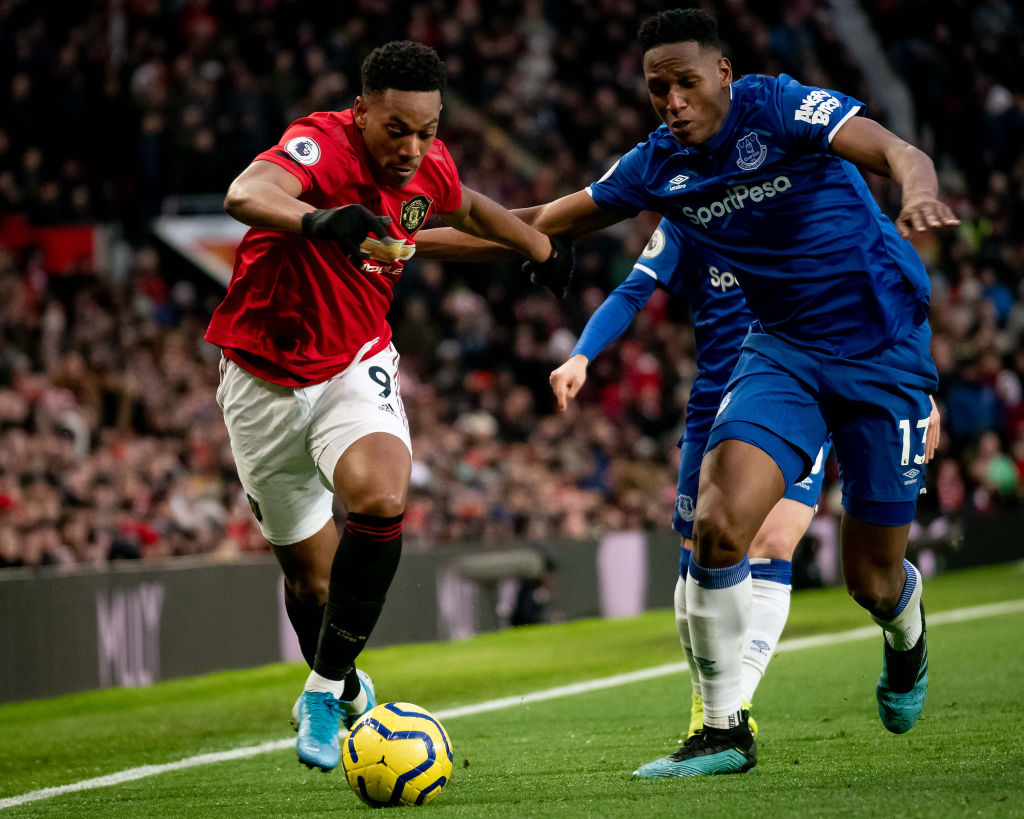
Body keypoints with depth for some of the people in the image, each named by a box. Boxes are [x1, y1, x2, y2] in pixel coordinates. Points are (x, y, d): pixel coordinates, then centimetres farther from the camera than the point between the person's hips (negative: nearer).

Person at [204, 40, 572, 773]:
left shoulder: (429, 166, -7)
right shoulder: (322, 146, -26)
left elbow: (467, 208, 20)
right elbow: (246, 195, -49)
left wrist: (543, 248, 34)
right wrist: (316, 220, -69)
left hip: (357, 368, 3)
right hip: (267, 378, -3)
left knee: (382, 499, -28)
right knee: (311, 574, 8)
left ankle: (325, 691, -15)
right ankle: (344, 688, 40)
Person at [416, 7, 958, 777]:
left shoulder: (778, 107, -17)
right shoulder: (659, 165, -2)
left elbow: (899, 153, -29)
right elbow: (539, 224, 8)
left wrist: (918, 195, -53)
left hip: (884, 347, -4)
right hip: (782, 348, 4)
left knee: (873, 578, 3)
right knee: (717, 526, -20)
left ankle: (907, 633, 43)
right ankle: (724, 730, -7)